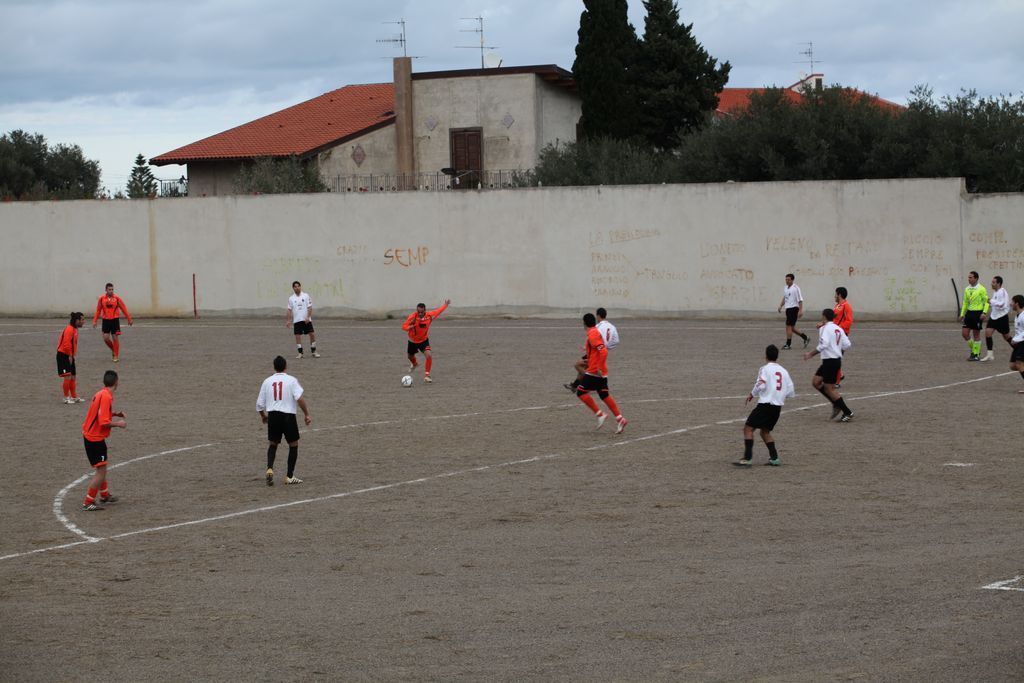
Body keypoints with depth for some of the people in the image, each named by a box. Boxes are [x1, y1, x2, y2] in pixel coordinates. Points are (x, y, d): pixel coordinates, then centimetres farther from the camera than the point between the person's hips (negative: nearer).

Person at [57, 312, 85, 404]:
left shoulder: (74, 329, 13)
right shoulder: (69, 329, -19)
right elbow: (66, 343, -25)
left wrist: (72, 356, 12)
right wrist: (70, 356, -17)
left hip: (69, 356, 10)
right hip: (63, 355, -10)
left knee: (73, 377, 13)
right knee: (67, 377, -9)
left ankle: (74, 397, 21)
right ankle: (66, 398, -2)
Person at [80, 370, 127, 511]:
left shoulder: (101, 394, 7)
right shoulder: (106, 397, -23)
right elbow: (104, 422, -26)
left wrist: (114, 413, 12)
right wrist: (118, 424, -11)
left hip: (90, 435, 10)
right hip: (95, 439, -10)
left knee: (101, 468, 25)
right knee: (101, 471, -6)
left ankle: (104, 495, 41)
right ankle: (88, 503, -2)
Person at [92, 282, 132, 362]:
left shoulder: (116, 298, -4)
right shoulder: (102, 298, 0)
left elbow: (124, 309, 0)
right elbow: (98, 310, 6)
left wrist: (129, 319, 0)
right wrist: (94, 321, 4)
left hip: (115, 320, -2)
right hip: (106, 320, 2)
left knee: (115, 338, -1)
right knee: (106, 338, -2)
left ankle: (116, 356, 8)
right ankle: (113, 350, 25)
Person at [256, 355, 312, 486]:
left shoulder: (267, 381, 7)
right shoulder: (291, 380, -3)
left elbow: (259, 404, 10)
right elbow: (300, 398, -17)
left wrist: (263, 416, 28)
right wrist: (307, 414, -9)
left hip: (272, 416, 3)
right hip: (288, 415, -3)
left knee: (273, 444, 19)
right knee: (293, 445, 13)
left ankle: (270, 469, -4)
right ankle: (290, 476, 12)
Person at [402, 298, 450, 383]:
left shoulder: (429, 315, -20)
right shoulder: (412, 316, -27)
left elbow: (438, 311, 0)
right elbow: (404, 326, -25)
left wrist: (446, 304, 8)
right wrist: (409, 327, -47)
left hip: (424, 340, 0)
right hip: (412, 341, 0)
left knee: (429, 356, -24)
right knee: (410, 356, 24)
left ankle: (426, 375, -11)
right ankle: (414, 364, 62)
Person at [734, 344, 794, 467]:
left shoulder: (765, 369, -5)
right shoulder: (783, 371, 13)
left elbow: (760, 385, -17)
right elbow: (790, 391, 11)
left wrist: (752, 394, 0)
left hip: (766, 404, -7)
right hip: (778, 406, 7)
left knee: (748, 428, -4)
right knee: (765, 431, 22)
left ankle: (747, 458, -15)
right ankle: (774, 457, 12)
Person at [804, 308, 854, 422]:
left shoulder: (825, 328, -12)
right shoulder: (838, 329, 12)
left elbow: (824, 344, -25)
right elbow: (846, 345, 7)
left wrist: (811, 354, -20)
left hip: (830, 360, -9)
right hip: (837, 359, 9)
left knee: (829, 388, -1)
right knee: (816, 382, 15)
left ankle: (847, 413, 0)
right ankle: (836, 405, 12)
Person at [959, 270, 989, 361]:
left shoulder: (981, 289, -8)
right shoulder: (967, 289, 10)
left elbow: (986, 302, -7)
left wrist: (984, 312, -19)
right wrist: (962, 314, 12)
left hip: (978, 313, -6)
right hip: (969, 312, 6)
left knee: (976, 334, 0)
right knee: (965, 333, 0)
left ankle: (976, 354, 9)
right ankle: (974, 350, 19)